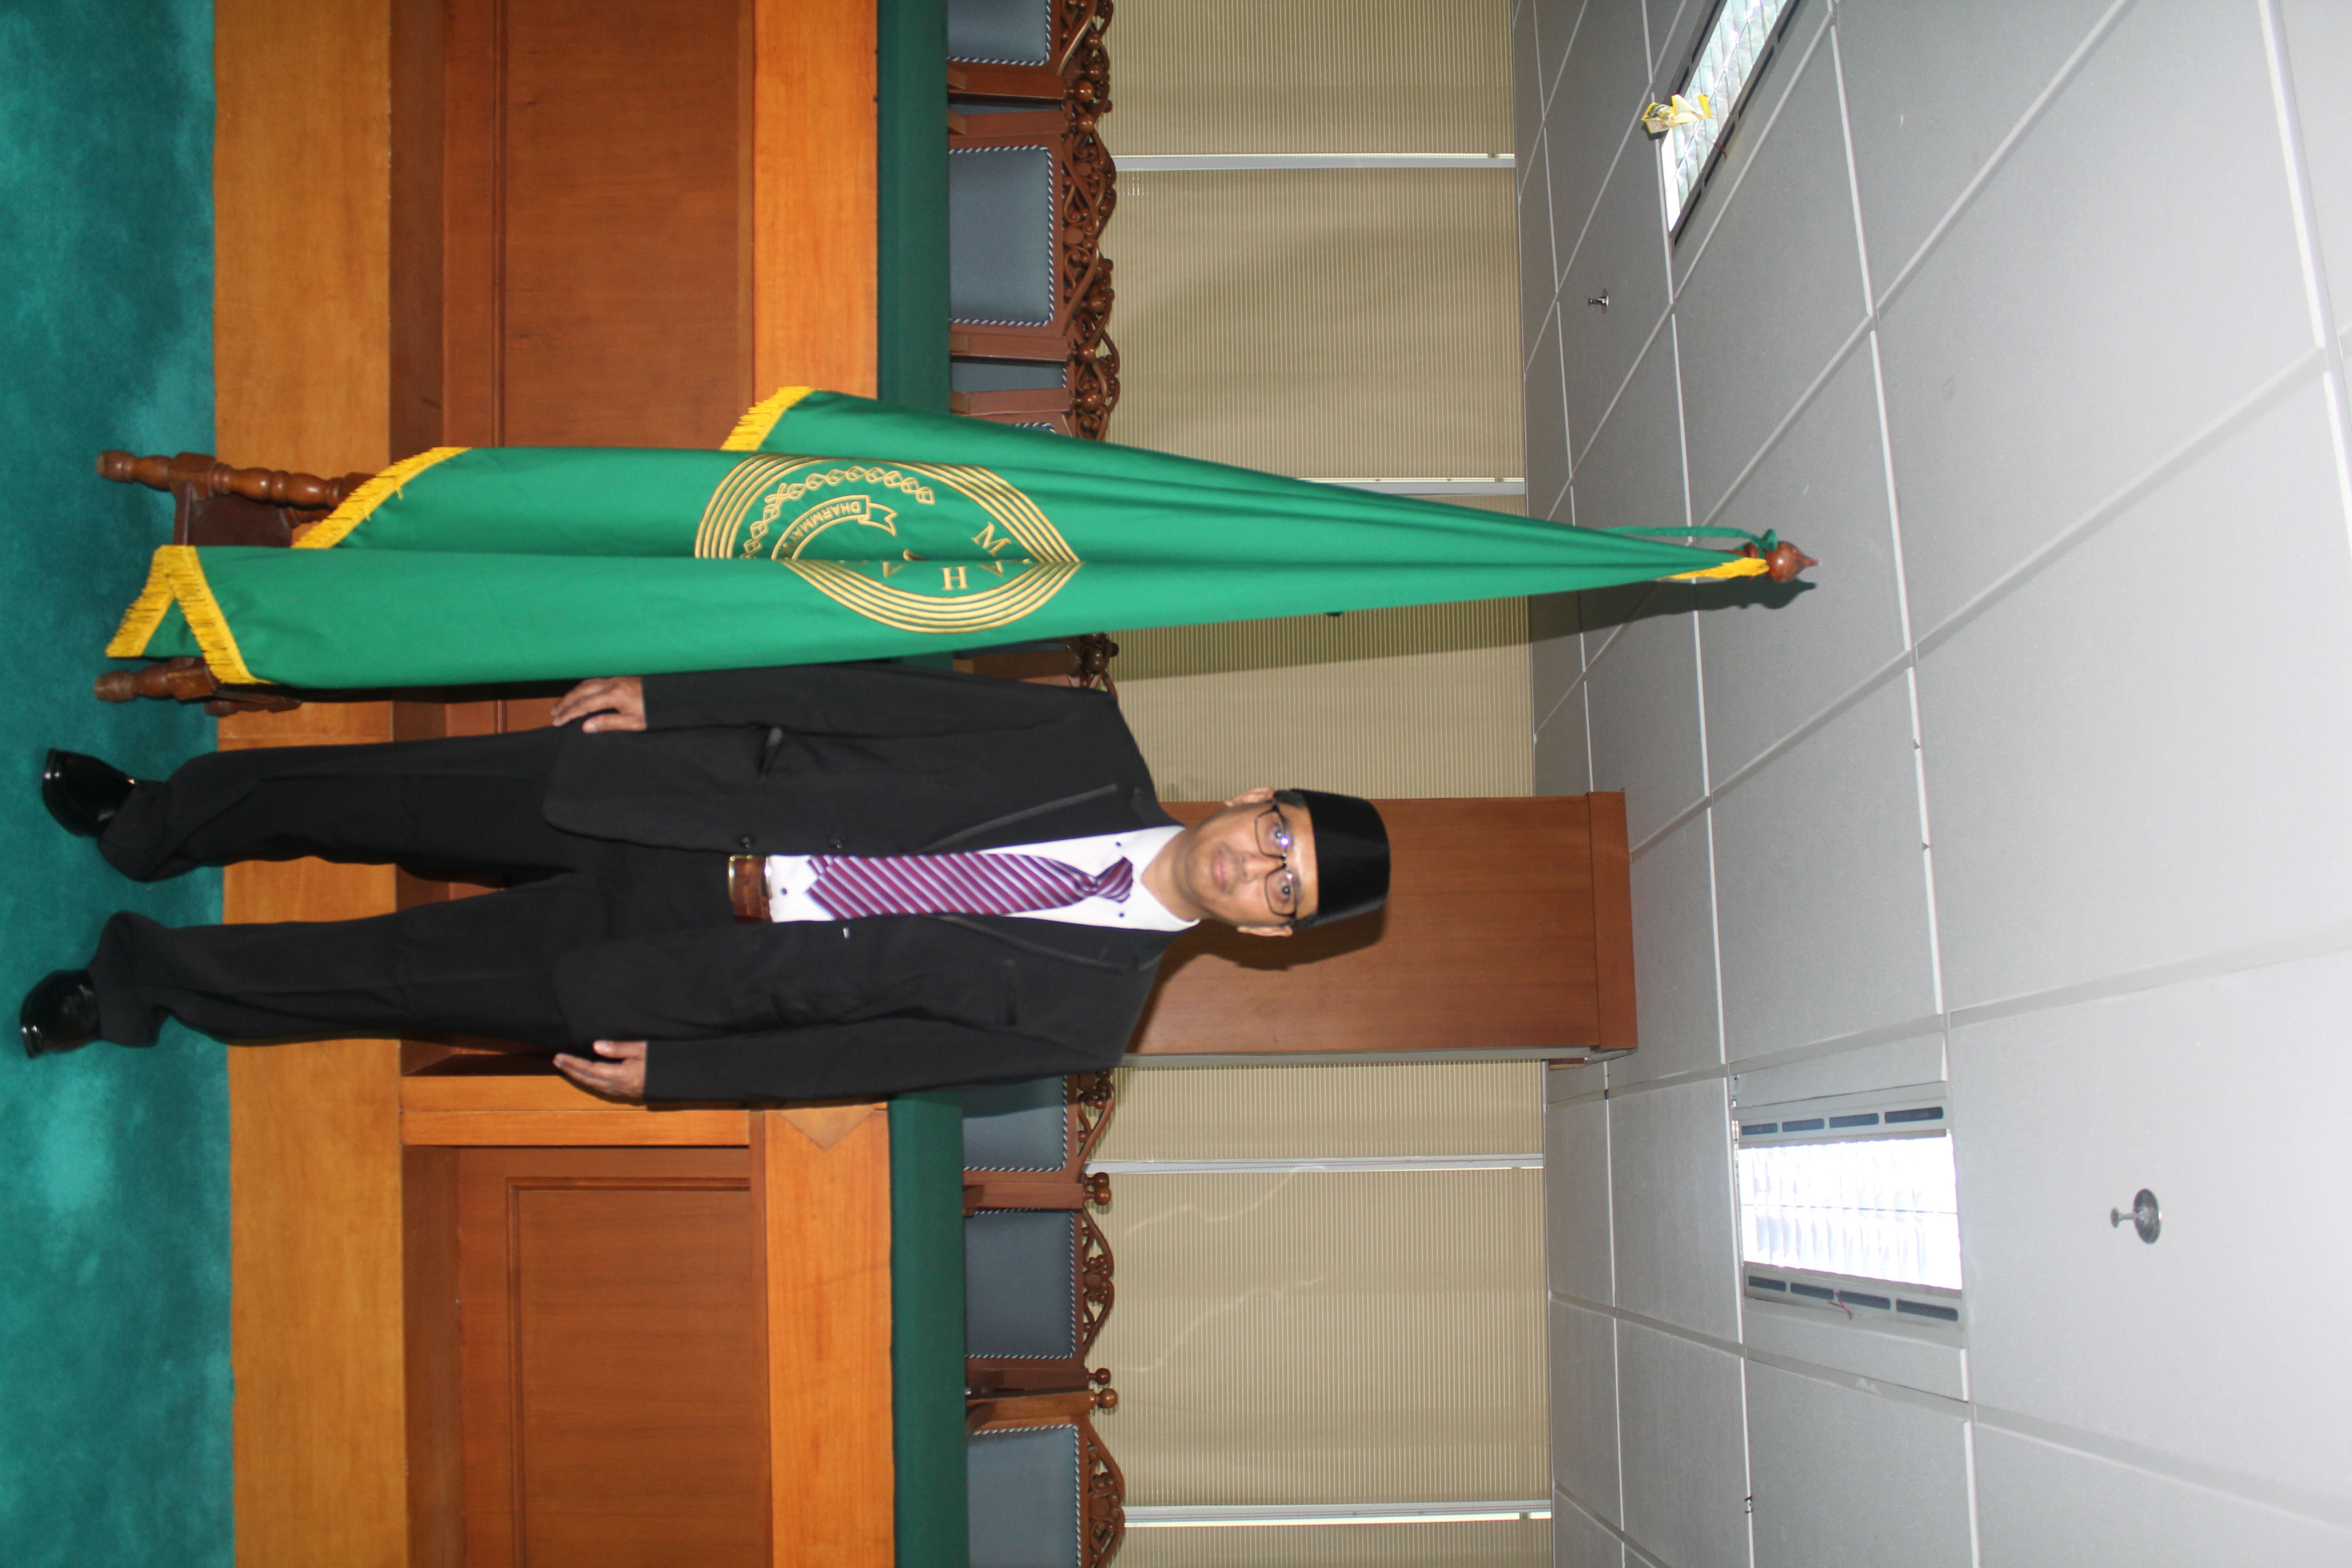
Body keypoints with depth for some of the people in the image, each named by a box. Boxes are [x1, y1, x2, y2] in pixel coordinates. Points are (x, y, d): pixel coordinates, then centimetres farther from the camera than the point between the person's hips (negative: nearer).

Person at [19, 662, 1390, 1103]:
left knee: (403, 977, 0)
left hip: (703, 964, -2)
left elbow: (882, 1048, -9)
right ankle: (152, 820, 33)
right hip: (688, 807, 2)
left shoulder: (1094, 1005, -11)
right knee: (390, 797, 3)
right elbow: (892, 696, -4)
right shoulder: (1095, 751, -7)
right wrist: (665, 694, -5)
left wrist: (673, 1073, -7)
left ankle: (150, 980, 27)